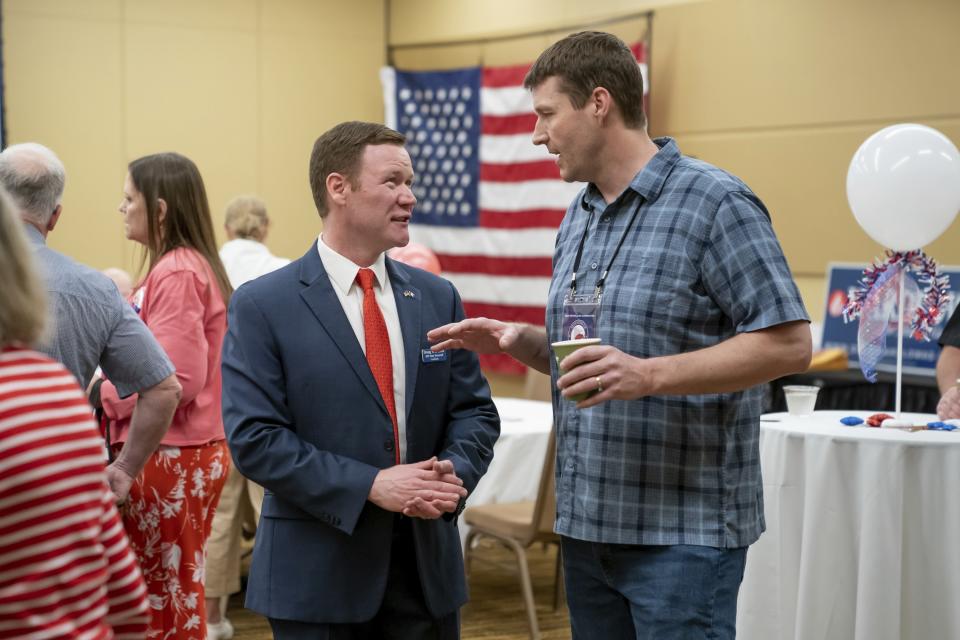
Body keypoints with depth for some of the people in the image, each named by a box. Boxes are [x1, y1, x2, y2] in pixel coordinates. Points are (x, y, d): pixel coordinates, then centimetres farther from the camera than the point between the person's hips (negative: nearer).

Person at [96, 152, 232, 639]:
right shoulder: (193, 266, 12)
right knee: (182, 594, 19)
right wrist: (112, 386, 7)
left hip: (167, 457, -10)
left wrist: (103, 395, -11)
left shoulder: (176, 274, -17)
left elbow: (177, 380, -22)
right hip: (197, 452, 10)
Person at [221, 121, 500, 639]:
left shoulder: (437, 297, 7)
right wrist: (370, 486, -19)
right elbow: (253, 438, -12)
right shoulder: (262, 305, -6)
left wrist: (454, 473, -12)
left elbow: (475, 411, 8)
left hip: (427, 563, 4)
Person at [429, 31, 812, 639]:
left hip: (684, 528, -7)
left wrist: (649, 374, -25)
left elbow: (788, 342, -16)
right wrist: (517, 340, 2)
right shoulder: (579, 217, 14)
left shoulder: (715, 202, -11)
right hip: (587, 521, 8)